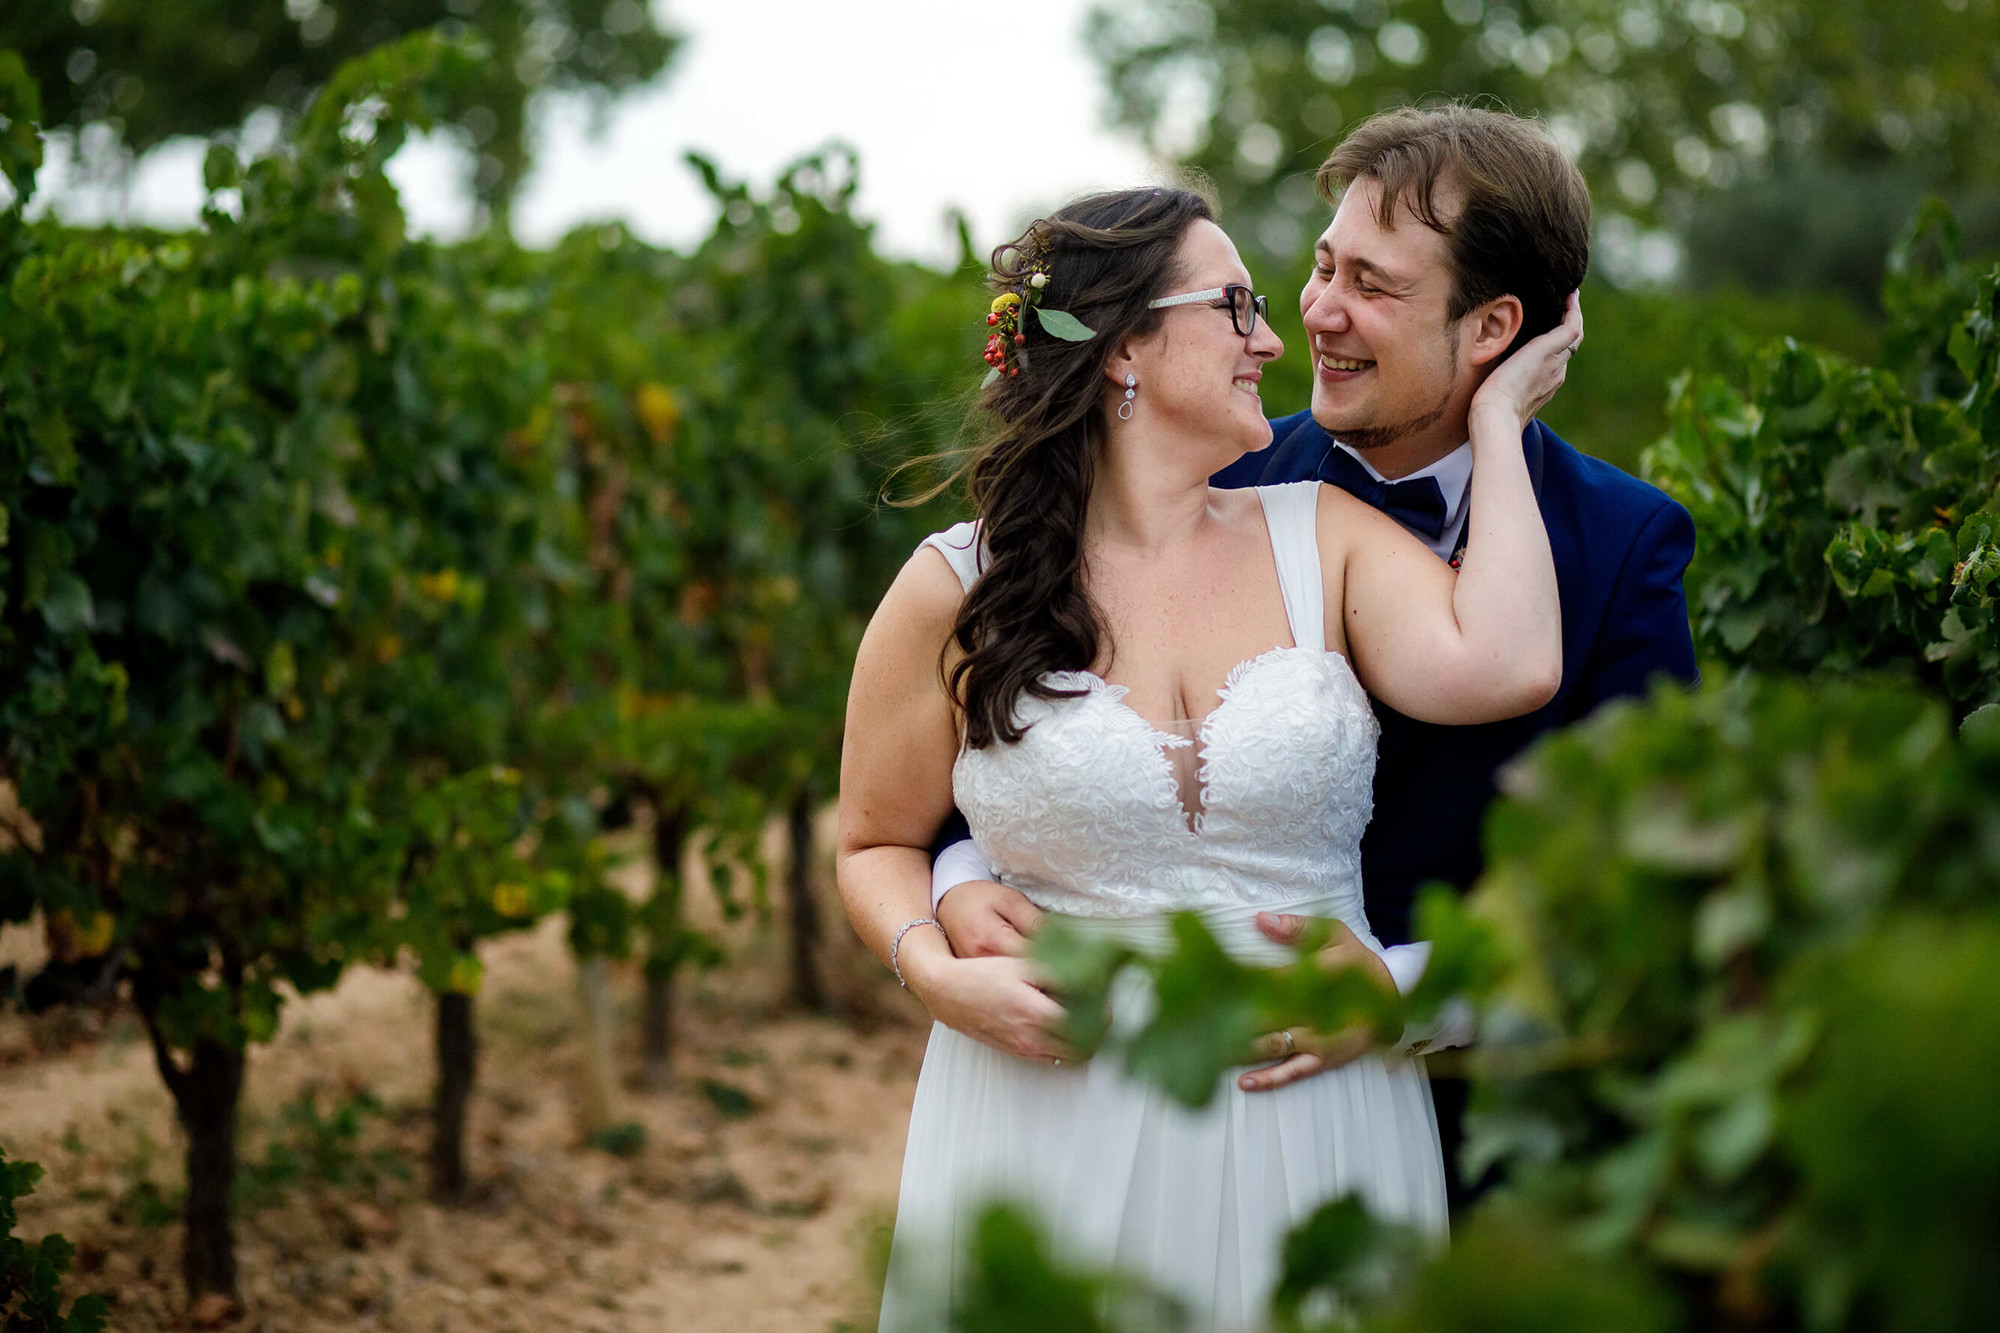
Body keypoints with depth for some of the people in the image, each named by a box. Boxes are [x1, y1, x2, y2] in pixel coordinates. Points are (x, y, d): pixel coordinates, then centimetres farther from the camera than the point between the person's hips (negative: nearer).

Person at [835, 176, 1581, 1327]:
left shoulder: (1323, 540, 3)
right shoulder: (956, 594, -1)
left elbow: (1504, 668, -16)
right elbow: (880, 845, 9)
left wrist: (1496, 419, -6)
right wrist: (940, 974, -11)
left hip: (1314, 1117, 2)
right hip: (1053, 1100, -1)